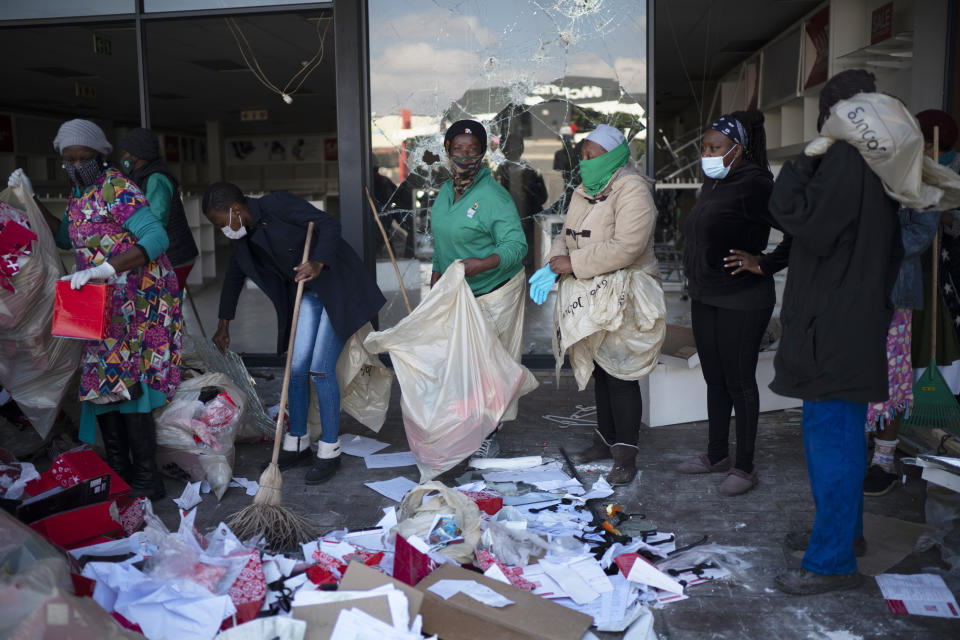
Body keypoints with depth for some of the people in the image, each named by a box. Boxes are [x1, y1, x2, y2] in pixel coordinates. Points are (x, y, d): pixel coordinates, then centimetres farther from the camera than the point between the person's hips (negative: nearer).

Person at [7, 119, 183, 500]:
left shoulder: (116, 190, -14)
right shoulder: (79, 193, 14)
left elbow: (157, 238, -25)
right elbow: (66, 238, 29)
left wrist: (105, 269, -34)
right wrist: (31, 200, 20)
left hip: (139, 300, -9)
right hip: (107, 304, 9)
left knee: (125, 383, -9)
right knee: (102, 384, 9)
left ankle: (147, 481, 0)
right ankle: (119, 473, 21)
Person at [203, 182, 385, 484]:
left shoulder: (277, 205, -19)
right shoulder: (244, 235, 7)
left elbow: (329, 224, -23)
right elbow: (234, 275, 21)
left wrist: (318, 264, -39)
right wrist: (223, 323, 26)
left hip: (338, 289, -8)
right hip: (307, 294, 8)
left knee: (320, 369, -10)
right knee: (296, 368, 4)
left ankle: (330, 452, 2)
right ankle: (297, 445, 20)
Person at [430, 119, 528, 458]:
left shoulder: (494, 196, -19)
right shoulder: (446, 191, 7)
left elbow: (516, 245, -23)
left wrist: (483, 264, -38)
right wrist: (437, 272, 21)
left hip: (493, 293, -7)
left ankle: (489, 435, 13)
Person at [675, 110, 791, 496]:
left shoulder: (755, 185, -16)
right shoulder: (713, 184, 11)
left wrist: (764, 265, -19)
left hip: (742, 302, -9)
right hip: (705, 298, 9)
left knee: (739, 382, 1)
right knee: (715, 379, 16)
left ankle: (745, 467, 14)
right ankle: (716, 454, 30)